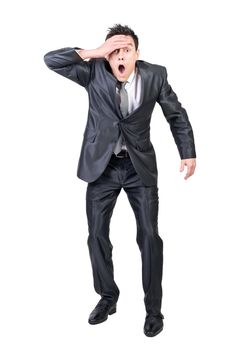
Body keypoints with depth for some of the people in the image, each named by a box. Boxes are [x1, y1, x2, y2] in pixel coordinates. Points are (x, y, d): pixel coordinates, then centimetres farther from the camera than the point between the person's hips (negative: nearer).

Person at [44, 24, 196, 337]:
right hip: (102, 165, 1)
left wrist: (188, 153, 2)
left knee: (149, 236, -1)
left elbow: (177, 115, 5)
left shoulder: (155, 75, -6)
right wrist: (94, 52, -23)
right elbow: (51, 60, -15)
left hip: (140, 165, -1)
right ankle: (108, 297, 28)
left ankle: (153, 307, 15)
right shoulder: (94, 72, -7)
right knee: (97, 234, 7)